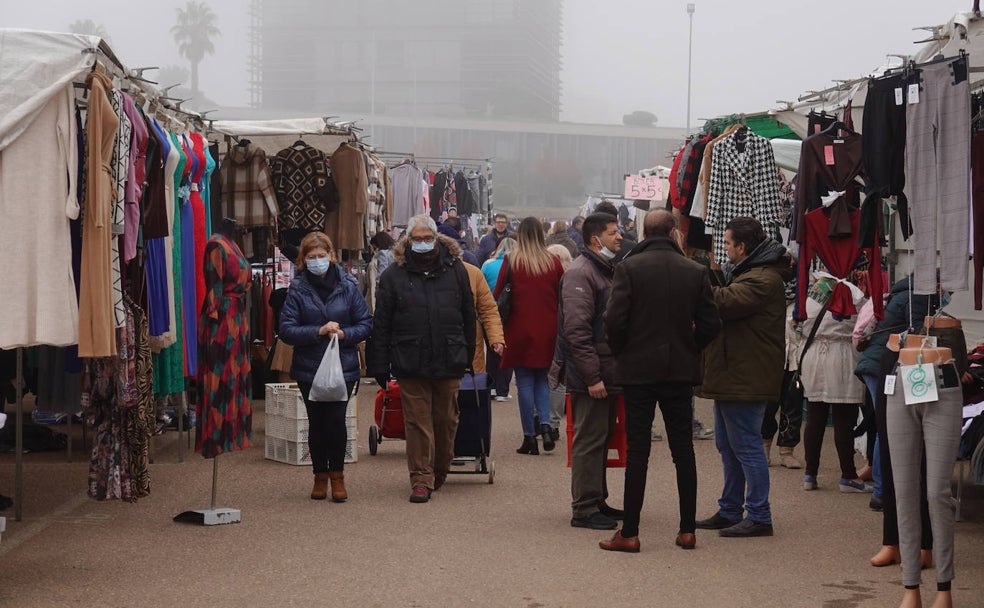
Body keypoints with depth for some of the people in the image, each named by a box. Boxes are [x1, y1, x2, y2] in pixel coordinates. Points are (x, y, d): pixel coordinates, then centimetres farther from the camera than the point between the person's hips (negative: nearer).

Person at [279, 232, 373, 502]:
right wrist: (319, 331, -19)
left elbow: (366, 324, 2)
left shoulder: (348, 286, -1)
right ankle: (320, 476, 24)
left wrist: (344, 334, -16)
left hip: (343, 367, -1)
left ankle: (337, 475, 8)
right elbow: (287, 330, -8)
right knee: (317, 423, 9)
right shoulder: (297, 289, -2)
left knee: (336, 420, -9)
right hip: (309, 368, 1)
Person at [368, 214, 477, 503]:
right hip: (410, 364, -2)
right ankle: (421, 479, 5)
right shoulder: (394, 275, 0)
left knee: (446, 420, 11)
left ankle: (440, 470, 31)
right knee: (417, 422, -1)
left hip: (448, 361, 2)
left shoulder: (455, 269, 5)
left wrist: (467, 356, 11)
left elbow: (468, 316, 11)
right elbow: (381, 325, 0)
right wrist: (379, 366, -3)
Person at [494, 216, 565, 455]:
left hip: (520, 329, -2)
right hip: (547, 330, 2)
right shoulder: (553, 262, 0)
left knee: (525, 381, 4)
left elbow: (497, 295, -4)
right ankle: (545, 424, -2)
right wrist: (558, 326, 15)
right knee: (541, 378, 16)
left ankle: (529, 436, 3)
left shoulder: (512, 261, -6)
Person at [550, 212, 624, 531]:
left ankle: (597, 501, 24)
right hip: (590, 376, -9)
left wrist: (609, 372, 17)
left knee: (601, 437, 15)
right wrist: (592, 376, -22)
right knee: (590, 439, -5)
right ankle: (584, 509, 1)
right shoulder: (580, 273, -14)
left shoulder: (607, 271, 17)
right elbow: (577, 330, -21)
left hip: (607, 372, 9)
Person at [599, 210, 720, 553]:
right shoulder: (695, 271, 1)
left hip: (638, 370, -2)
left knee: (637, 450, 0)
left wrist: (621, 353, 4)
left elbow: (614, 319, -13)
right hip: (681, 370, 2)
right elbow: (710, 323, 0)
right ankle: (687, 530, 12)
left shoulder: (629, 268, -8)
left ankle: (629, 533, 1)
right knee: (683, 449, 10)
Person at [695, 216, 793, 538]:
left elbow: (724, 302, -29)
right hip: (732, 376, 11)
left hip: (746, 377, -11)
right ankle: (730, 511, 26)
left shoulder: (764, 280, -18)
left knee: (746, 446, -7)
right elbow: (729, 304, 17)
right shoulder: (750, 274, 19)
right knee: (728, 445, 17)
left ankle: (759, 517, -1)